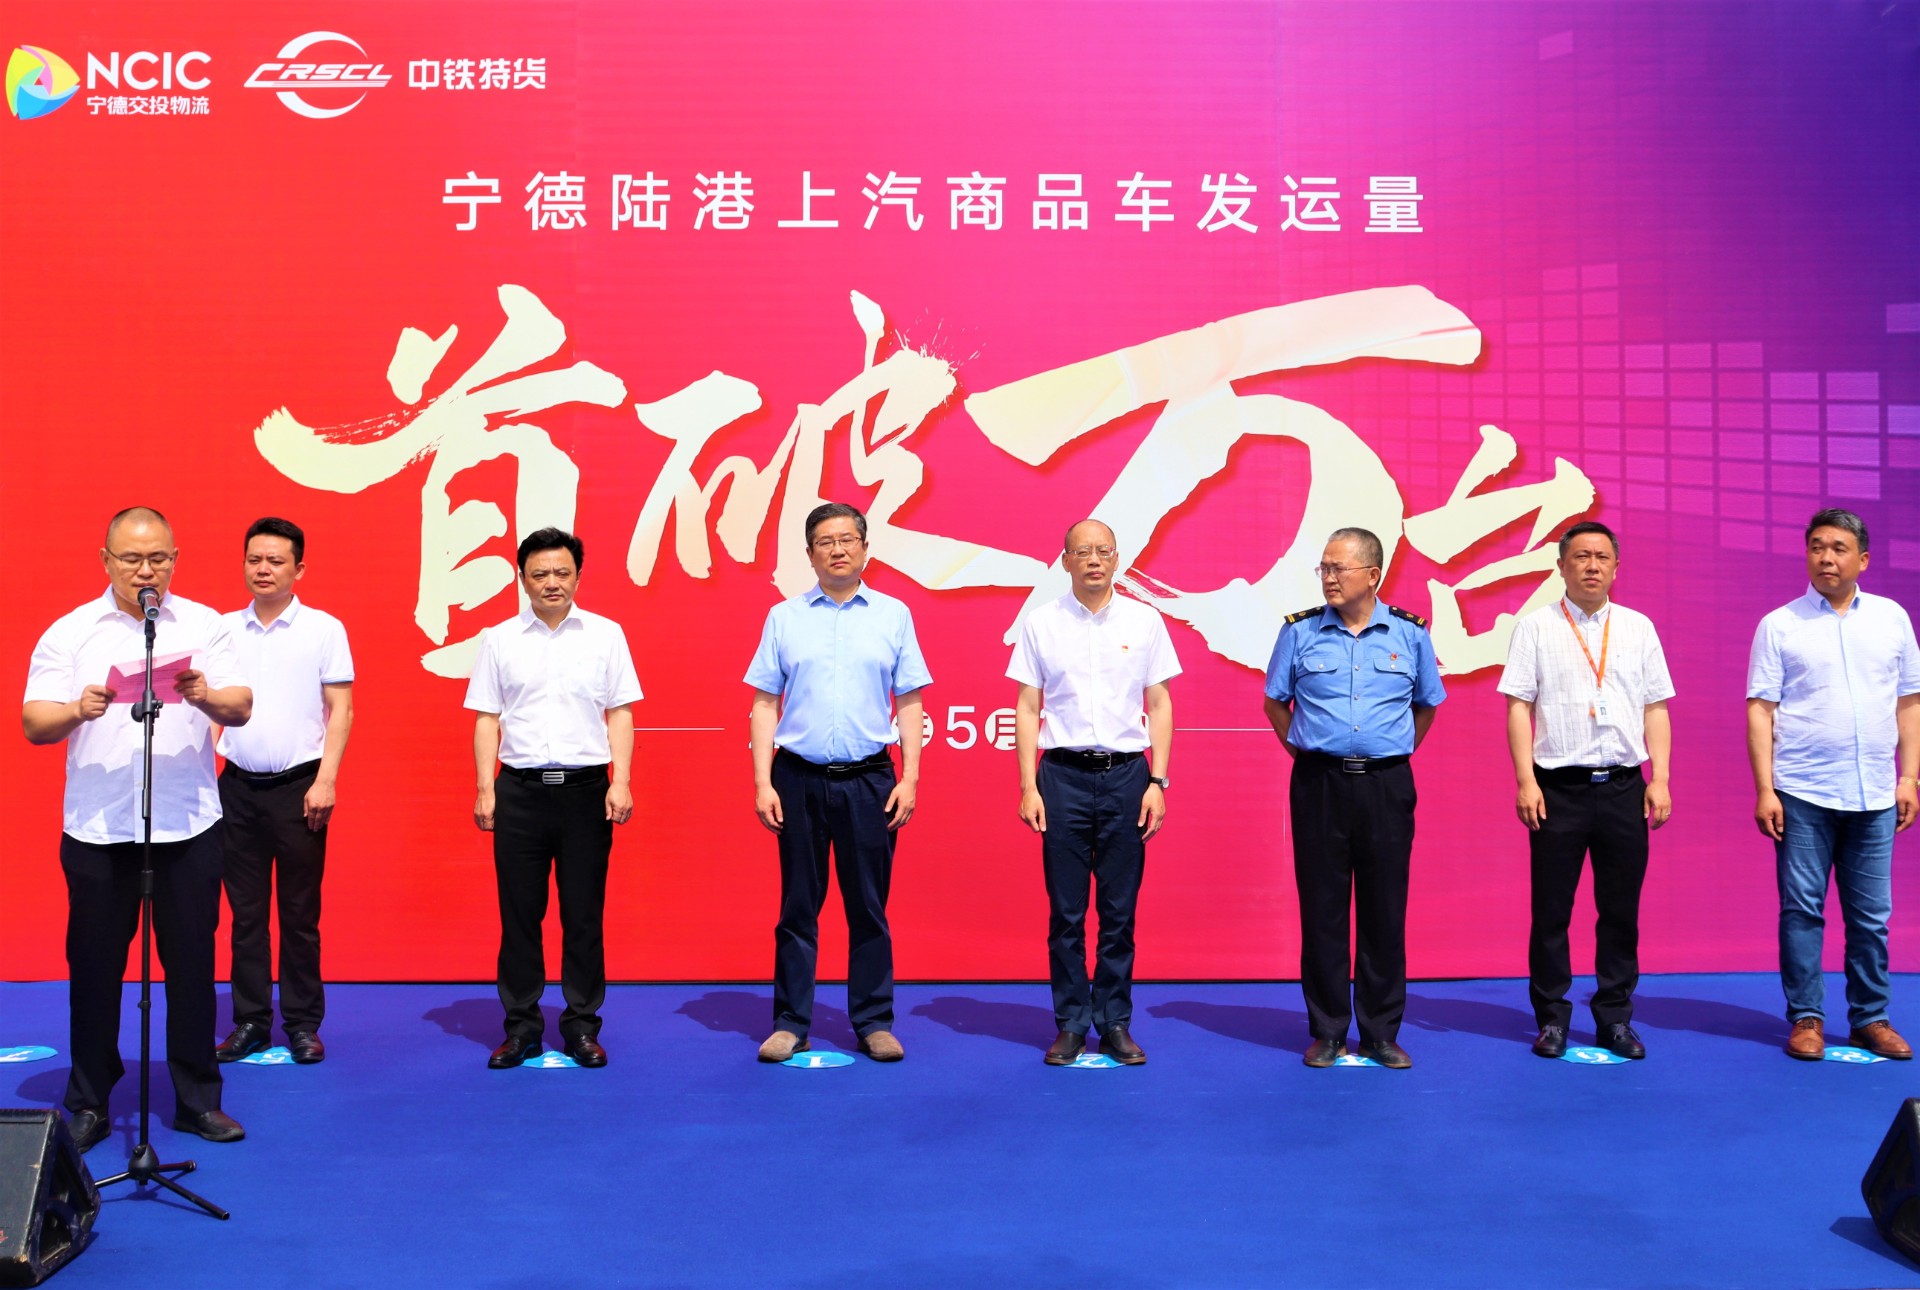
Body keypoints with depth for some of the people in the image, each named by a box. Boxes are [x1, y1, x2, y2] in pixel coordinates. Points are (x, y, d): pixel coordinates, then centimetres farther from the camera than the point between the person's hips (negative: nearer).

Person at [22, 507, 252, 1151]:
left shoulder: (203, 625, 7)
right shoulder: (70, 633, 5)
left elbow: (242, 708, 0)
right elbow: (34, 722, 0)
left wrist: (207, 697, -21)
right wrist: (79, 710, -21)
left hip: (188, 824, 0)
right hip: (97, 826, 0)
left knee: (192, 963, 5)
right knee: (95, 964, 6)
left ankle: (198, 1099, 16)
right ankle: (88, 1103, 18)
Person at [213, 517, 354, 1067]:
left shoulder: (324, 629, 0)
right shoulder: (224, 630, 8)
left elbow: (340, 709, -2)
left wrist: (325, 780, -10)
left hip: (297, 787, -3)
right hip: (238, 787, 3)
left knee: (299, 912, 2)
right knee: (245, 911, 7)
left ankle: (303, 1023, 11)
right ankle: (251, 1021, 16)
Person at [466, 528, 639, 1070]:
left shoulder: (605, 635, 6)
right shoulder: (499, 640, 7)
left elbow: (619, 714, 5)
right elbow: (487, 719, 7)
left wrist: (620, 781, -4)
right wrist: (485, 790, 0)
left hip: (585, 786, 0)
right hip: (519, 788, 1)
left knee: (584, 914, 3)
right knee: (519, 913, 4)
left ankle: (582, 1026, 13)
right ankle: (521, 1027, 14)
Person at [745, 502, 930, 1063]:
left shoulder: (893, 615, 5)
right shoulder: (784, 617, 6)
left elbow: (909, 702, 5)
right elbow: (766, 703, 5)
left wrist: (909, 778, -3)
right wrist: (762, 782, -3)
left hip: (869, 779, 0)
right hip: (799, 779, 0)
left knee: (869, 906, 5)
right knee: (798, 906, 6)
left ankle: (874, 1021, 15)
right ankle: (791, 1022, 14)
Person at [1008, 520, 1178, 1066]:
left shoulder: (1143, 621, 5)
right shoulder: (1041, 622, 4)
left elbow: (1160, 704, 7)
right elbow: (1027, 708, 4)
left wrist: (1157, 783, -1)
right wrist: (1029, 788, -2)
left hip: (1126, 774, 1)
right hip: (1063, 775, 0)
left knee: (1120, 909, 4)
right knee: (1065, 911, 3)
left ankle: (1116, 1023, 14)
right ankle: (1071, 1024, 13)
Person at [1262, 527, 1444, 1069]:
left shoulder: (1410, 633, 3)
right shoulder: (1300, 631, 2)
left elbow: (1427, 704, 16)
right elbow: (1275, 702, 14)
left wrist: (1396, 753, 11)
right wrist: (1302, 749, 7)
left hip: (1387, 785, 0)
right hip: (1319, 784, 0)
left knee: (1385, 910, 3)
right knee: (1321, 908, 2)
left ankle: (1381, 1033, 13)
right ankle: (1327, 1031, 13)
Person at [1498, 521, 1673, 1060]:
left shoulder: (1638, 628, 11)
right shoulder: (1536, 626, 3)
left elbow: (1655, 708, 10)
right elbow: (1518, 706, -1)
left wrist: (1660, 779, 1)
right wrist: (1526, 781, -9)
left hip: (1623, 788, 2)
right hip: (1558, 788, -2)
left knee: (1620, 909, 6)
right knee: (1551, 909, 3)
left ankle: (1615, 1019, 17)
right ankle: (1552, 1018, 14)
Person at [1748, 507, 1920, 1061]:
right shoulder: (1779, 625, 1)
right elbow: (1760, 710, -1)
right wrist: (1764, 790, -7)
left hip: (1874, 796, 2)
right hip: (1802, 794, -2)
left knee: (1872, 913, 7)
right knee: (1802, 909, 2)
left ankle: (1871, 1018, 18)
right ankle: (1806, 1018, 11)